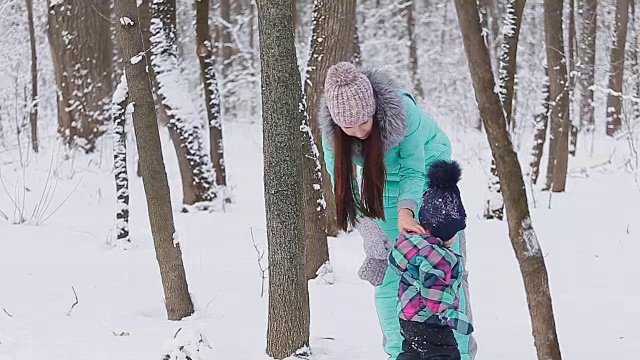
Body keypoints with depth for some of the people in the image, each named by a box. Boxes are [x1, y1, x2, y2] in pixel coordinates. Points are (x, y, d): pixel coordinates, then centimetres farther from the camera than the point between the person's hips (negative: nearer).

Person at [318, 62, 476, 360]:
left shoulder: (403, 111, -33)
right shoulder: (330, 129, -24)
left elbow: (413, 171, -25)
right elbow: (340, 181, -13)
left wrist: (406, 210, -42)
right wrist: (366, 224, -25)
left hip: (427, 177, -3)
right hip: (384, 189, 3)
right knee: (388, 277, 0)